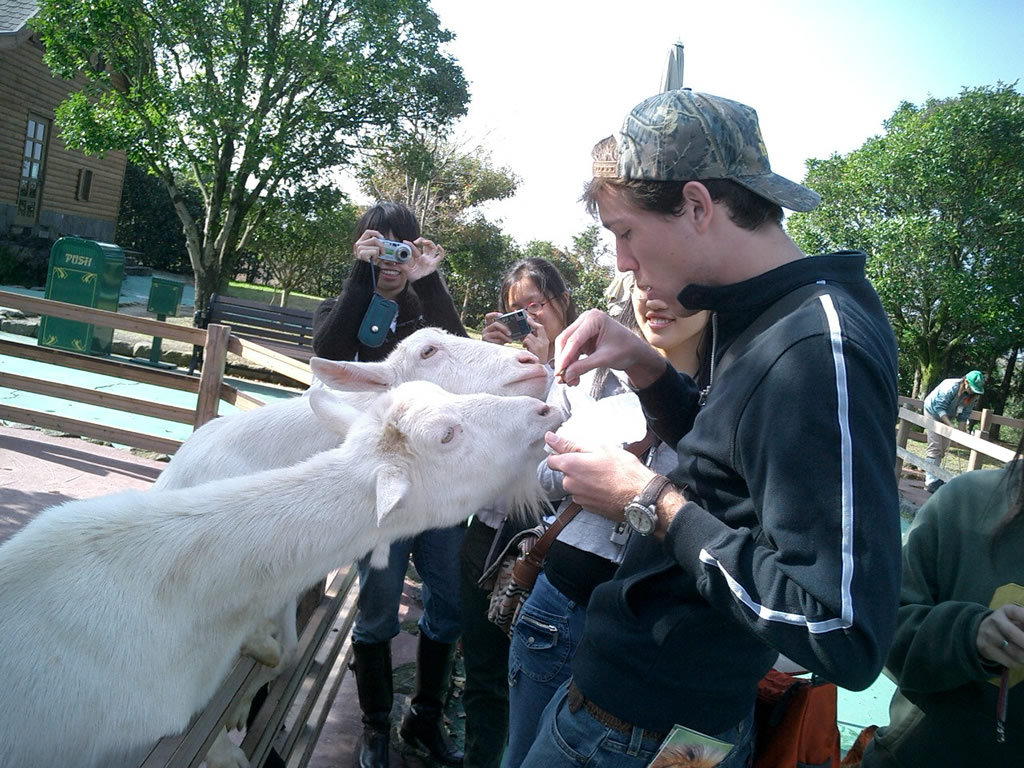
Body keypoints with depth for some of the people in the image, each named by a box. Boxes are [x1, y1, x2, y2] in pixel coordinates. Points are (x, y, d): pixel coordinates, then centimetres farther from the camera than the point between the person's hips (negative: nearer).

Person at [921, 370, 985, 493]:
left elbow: (964, 416, -7)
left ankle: (935, 476, 21)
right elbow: (939, 408, -30)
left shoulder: (973, 396, -11)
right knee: (934, 447, -15)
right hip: (933, 413, -7)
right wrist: (951, 426, -39)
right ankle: (931, 482, -19)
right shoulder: (951, 387, -31)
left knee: (943, 448, 9)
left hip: (947, 417, 7)